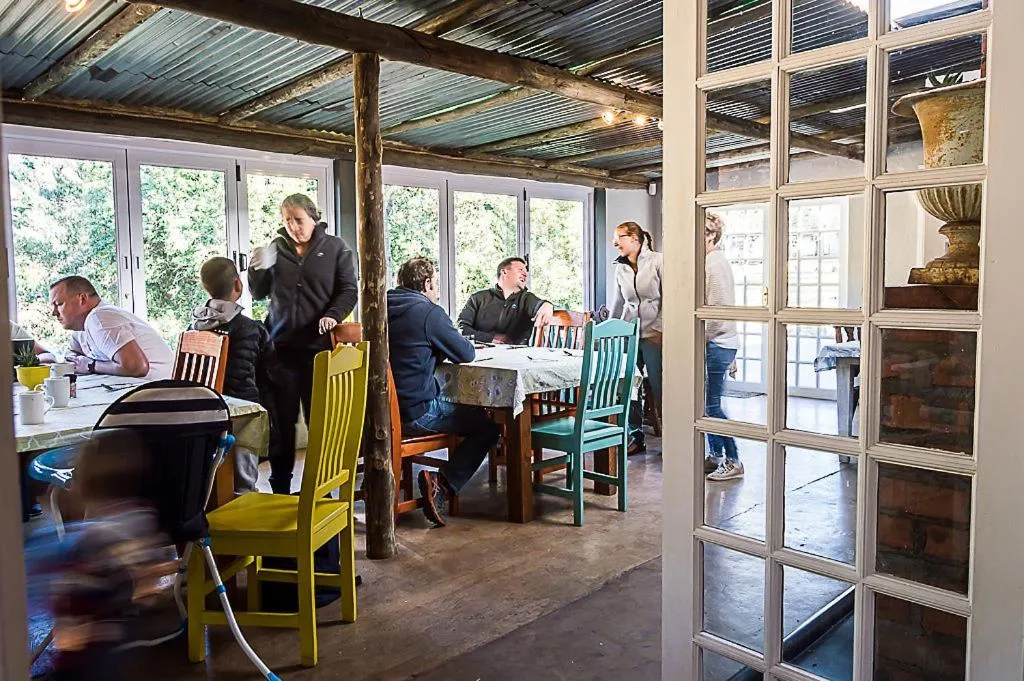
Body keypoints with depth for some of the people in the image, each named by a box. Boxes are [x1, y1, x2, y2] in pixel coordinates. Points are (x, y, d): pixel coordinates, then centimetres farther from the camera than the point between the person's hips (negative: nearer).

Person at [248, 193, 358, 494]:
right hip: (281, 346, 2)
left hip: (319, 346, -2)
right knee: (282, 419, 4)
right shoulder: (276, 248, 11)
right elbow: (259, 294, 14)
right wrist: (258, 269, -6)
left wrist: (333, 315, -17)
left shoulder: (335, 248, 5)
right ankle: (280, 487, 15)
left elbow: (348, 290, 1)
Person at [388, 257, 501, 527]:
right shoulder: (428, 312, -13)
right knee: (489, 425, 3)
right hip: (416, 413, -8)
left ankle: (441, 482, 18)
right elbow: (467, 354, -5)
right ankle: (443, 484, -7)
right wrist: (448, 347, 15)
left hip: (383, 410, 8)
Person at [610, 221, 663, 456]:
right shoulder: (620, 267, 11)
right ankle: (636, 436, 17)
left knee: (659, 387, -2)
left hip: (654, 333, -5)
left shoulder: (657, 261, -4)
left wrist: (660, 328, -13)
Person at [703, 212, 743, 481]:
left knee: (711, 404, -5)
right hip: (718, 342, 10)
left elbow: (716, 308, -20)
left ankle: (733, 462, 3)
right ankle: (716, 456, 21)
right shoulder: (715, 260, 16)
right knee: (708, 402, 12)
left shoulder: (714, 262, -14)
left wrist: (702, 339, -13)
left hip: (717, 342, -10)